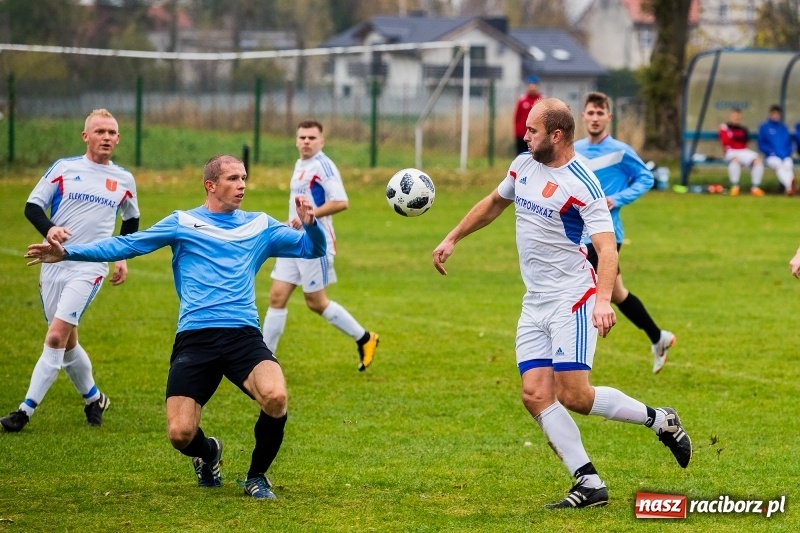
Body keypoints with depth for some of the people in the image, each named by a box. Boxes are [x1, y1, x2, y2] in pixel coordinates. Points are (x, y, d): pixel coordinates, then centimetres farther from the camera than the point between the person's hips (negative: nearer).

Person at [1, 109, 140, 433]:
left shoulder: (124, 180, 7)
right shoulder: (64, 168, 2)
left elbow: (131, 221, 24)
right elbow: (32, 206, -1)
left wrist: (123, 258, 13)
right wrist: (49, 229, -21)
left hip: (89, 268, -2)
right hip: (54, 264, 2)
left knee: (56, 338, -15)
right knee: (67, 343, 10)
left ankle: (26, 410, -14)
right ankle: (93, 399, 32)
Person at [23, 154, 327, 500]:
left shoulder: (260, 226, 17)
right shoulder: (183, 223, 11)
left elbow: (312, 248, 17)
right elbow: (126, 245, 9)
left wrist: (310, 224, -6)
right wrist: (68, 252, 1)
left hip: (243, 336, 1)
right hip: (194, 339, -1)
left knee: (275, 397, -29)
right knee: (180, 434, -15)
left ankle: (257, 476, -1)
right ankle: (208, 453, 26)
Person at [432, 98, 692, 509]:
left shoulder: (581, 185, -17)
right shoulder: (523, 166, 7)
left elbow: (607, 248, -25)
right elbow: (493, 203, 27)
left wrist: (603, 300, -39)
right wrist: (452, 239, 29)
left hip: (572, 298, -8)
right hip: (534, 303, 8)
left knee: (573, 396, -13)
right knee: (535, 394, -6)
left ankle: (661, 421, 9)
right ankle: (589, 485, -4)